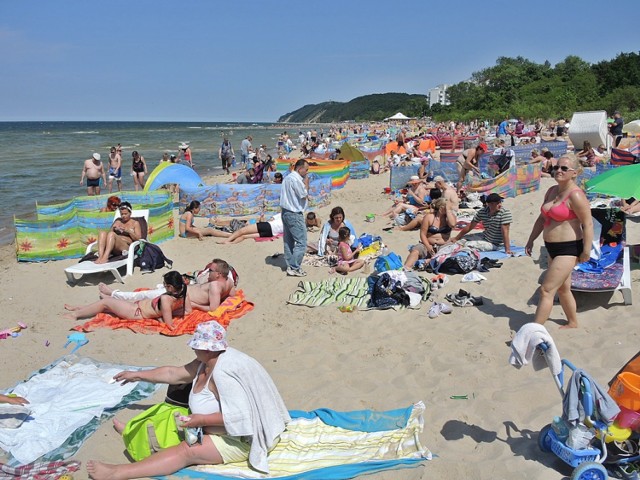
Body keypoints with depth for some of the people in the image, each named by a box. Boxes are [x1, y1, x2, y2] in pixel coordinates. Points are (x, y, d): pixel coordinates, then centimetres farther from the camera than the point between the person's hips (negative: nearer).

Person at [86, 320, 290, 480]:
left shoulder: (222, 372, -29)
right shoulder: (207, 362, 1)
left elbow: (237, 416, -34)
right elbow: (173, 373, 12)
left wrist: (202, 420, -26)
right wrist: (138, 375, 15)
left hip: (242, 439, -10)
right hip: (226, 427, 10)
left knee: (187, 451, -18)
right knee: (179, 421, 13)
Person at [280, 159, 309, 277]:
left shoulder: (288, 177, 13)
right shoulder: (296, 180, -19)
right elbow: (304, 195, -15)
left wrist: (305, 195, 9)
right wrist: (306, 184, -5)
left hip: (286, 212, 11)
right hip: (294, 214, -11)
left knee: (289, 241, 14)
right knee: (301, 242, -6)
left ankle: (290, 266, 20)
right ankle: (294, 268, -6)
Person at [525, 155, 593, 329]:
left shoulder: (576, 196, -18)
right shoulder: (551, 191, 9)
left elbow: (588, 224, -18)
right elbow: (542, 218, 17)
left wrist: (586, 251, -19)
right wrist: (531, 240, 16)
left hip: (568, 249, -9)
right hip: (552, 248, 9)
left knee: (546, 290, -11)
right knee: (562, 288, 22)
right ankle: (572, 323, 40)